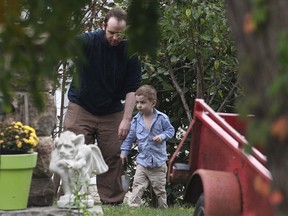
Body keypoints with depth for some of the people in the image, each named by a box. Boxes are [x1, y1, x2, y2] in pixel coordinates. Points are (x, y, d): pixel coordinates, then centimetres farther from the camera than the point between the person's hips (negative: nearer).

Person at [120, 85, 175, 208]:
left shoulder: (162, 118, -8)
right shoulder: (136, 120, 0)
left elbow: (170, 130, 1)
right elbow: (130, 137, 8)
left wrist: (162, 136, -18)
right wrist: (124, 151, 6)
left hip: (158, 162, -2)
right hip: (142, 160, 2)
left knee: (160, 189, 9)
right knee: (138, 186, -7)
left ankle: (163, 207, 21)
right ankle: (133, 206, -8)